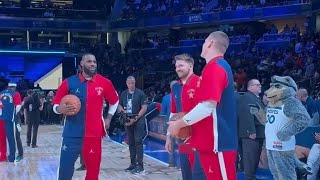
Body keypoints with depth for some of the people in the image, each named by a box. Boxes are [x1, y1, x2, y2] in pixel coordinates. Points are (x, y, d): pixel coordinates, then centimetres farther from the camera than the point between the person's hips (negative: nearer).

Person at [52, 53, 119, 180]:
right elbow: (55, 105, 4)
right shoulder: (69, 82, -2)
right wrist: (61, 109, -17)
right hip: (72, 135, -1)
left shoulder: (104, 83, 2)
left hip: (94, 134, 1)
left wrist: (108, 118, 12)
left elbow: (115, 101, 19)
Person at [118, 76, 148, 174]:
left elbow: (144, 107, -10)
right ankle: (133, 163, 19)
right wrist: (122, 110, -6)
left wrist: (135, 118, -17)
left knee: (138, 142, -10)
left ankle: (140, 165, -10)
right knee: (131, 143, 10)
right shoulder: (123, 94, 9)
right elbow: (119, 106, 18)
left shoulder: (140, 93, -6)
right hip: (128, 121, 5)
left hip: (139, 121, -5)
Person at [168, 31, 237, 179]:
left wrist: (179, 124, -12)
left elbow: (208, 106, -23)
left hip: (216, 143, -10)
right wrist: (184, 122, 18)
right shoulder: (220, 66, 18)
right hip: (207, 142, 10)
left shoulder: (214, 67, -14)